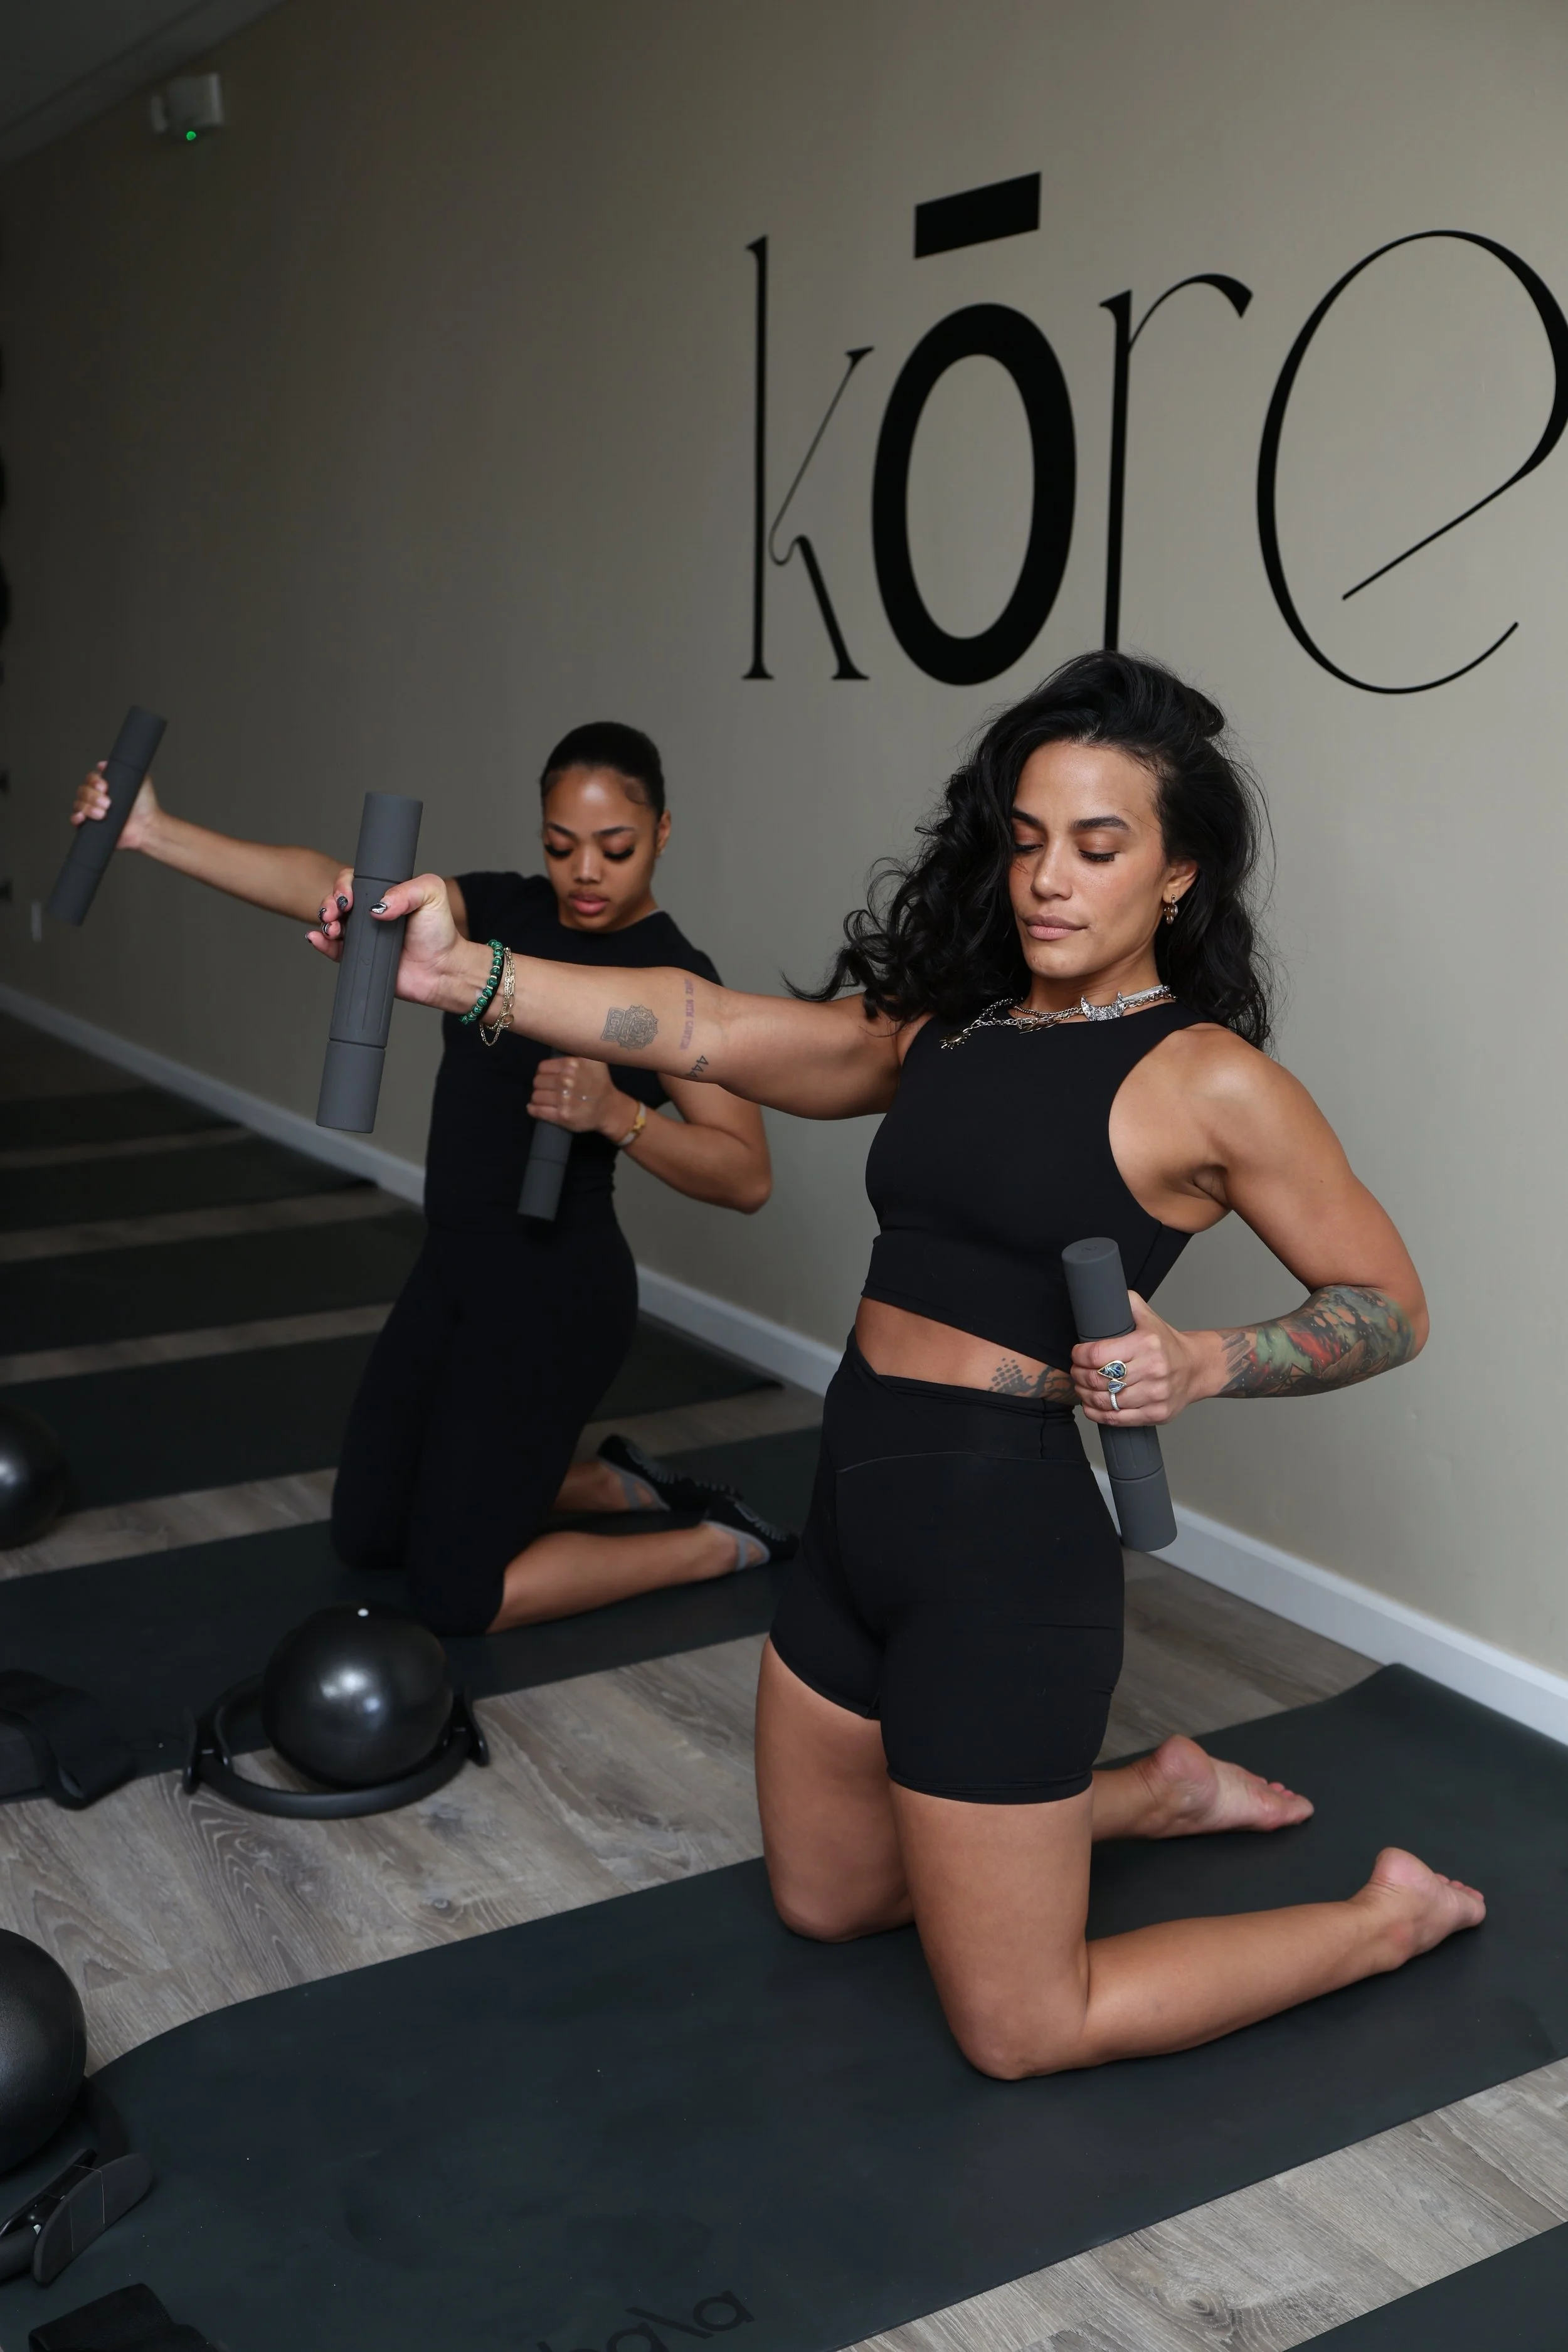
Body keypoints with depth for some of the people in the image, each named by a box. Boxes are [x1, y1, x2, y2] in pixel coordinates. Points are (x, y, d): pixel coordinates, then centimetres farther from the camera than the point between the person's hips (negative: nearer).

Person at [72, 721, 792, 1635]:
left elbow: (747, 1176, -20)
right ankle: (617, 1481, 32)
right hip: (455, 1270, 8)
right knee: (367, 1536, 19)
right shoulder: (506, 911, 3)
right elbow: (334, 889, -7)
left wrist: (616, 1114, -34)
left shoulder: (674, 977, -14)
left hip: (554, 1293, -8)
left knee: (461, 1598, -3)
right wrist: (157, 833, -16)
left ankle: (725, 1543, 13)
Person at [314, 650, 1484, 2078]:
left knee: (1018, 2033, 7)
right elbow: (708, 1027, -5)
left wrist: (1200, 1365, -21)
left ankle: (1392, 1917, 25)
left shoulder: (1206, 1079, -10)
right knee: (827, 1902, 27)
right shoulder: (942, 1030, 6)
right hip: (862, 1524, 7)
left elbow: (1389, 1306, -4)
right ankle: (1163, 1793, 41)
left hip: (1012, 1546, -7)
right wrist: (464, 974, -17)